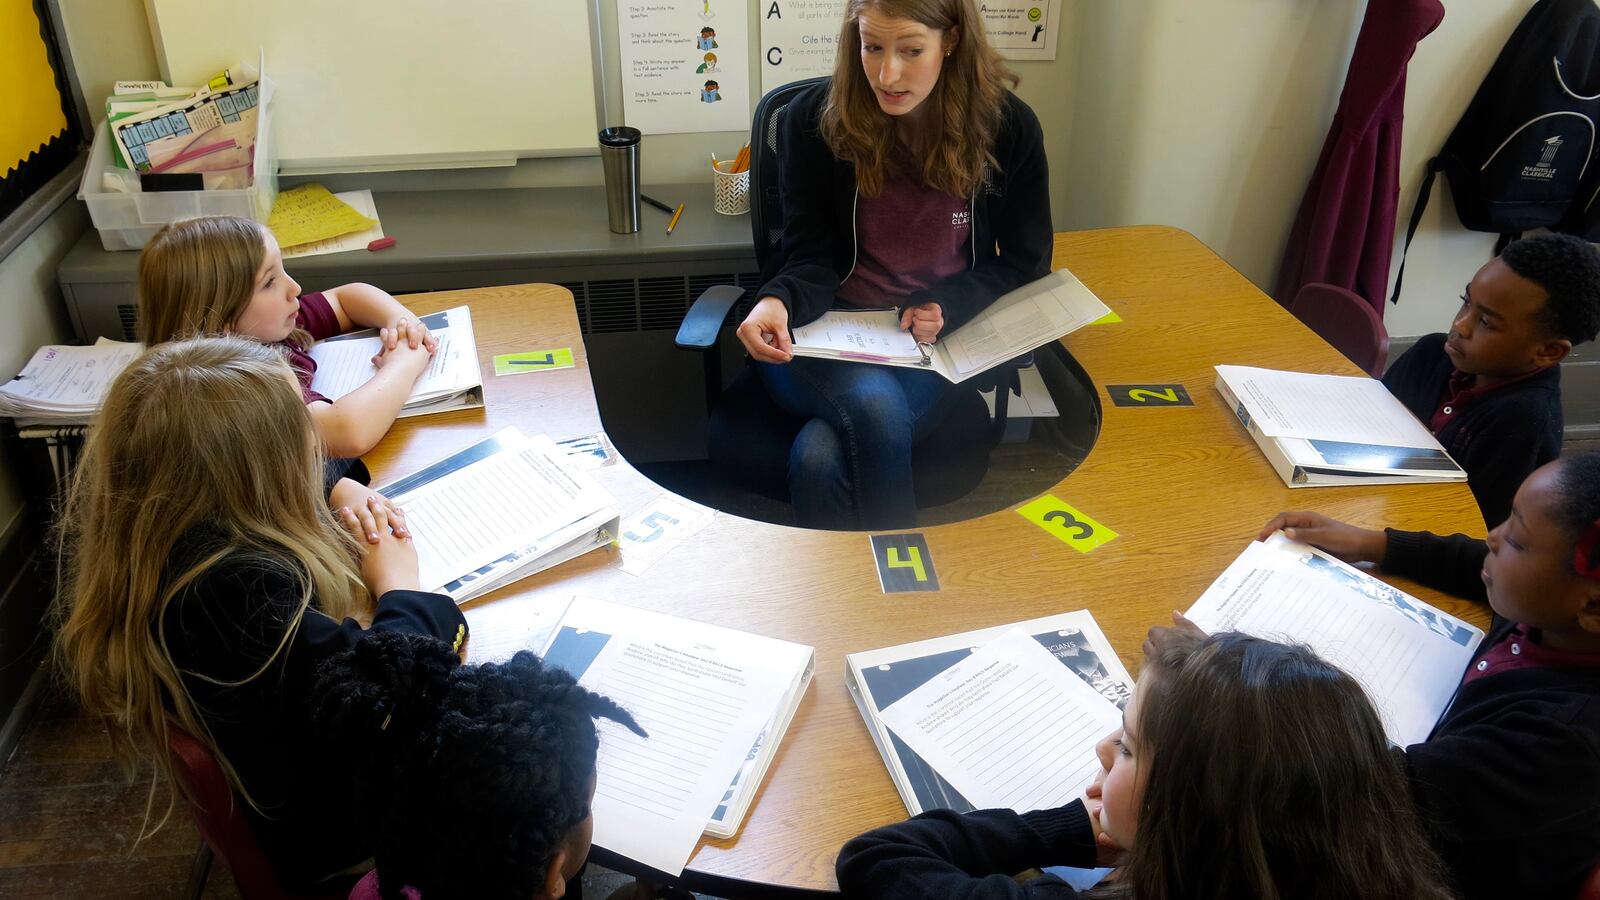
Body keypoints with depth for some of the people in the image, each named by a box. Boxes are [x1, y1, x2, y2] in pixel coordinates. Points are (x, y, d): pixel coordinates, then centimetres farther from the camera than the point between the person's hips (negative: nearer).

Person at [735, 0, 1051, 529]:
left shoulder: (1008, 128, -5)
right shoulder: (813, 119, -6)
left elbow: (1026, 261, 5)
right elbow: (814, 259, -3)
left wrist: (950, 307, -15)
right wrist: (779, 303, -27)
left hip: (937, 347, 0)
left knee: (819, 460, -31)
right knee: (874, 406, -36)